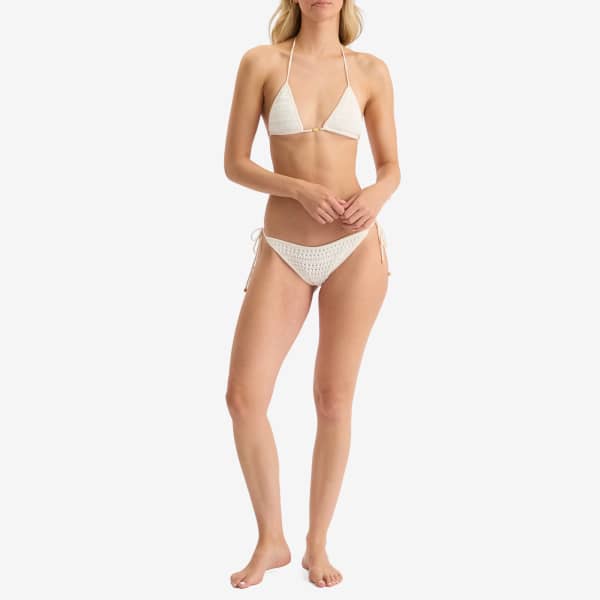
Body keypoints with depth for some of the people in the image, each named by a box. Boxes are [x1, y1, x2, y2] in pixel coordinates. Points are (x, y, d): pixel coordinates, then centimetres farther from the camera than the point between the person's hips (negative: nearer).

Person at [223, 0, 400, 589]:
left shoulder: (371, 71, 4)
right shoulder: (261, 61, 1)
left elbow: (391, 167, 8)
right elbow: (234, 163, -1)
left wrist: (376, 197, -15)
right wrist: (299, 189, -17)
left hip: (356, 248, 0)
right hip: (283, 252, 0)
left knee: (333, 400, 4)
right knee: (243, 396, -7)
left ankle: (317, 545, 21)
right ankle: (271, 540, 14)